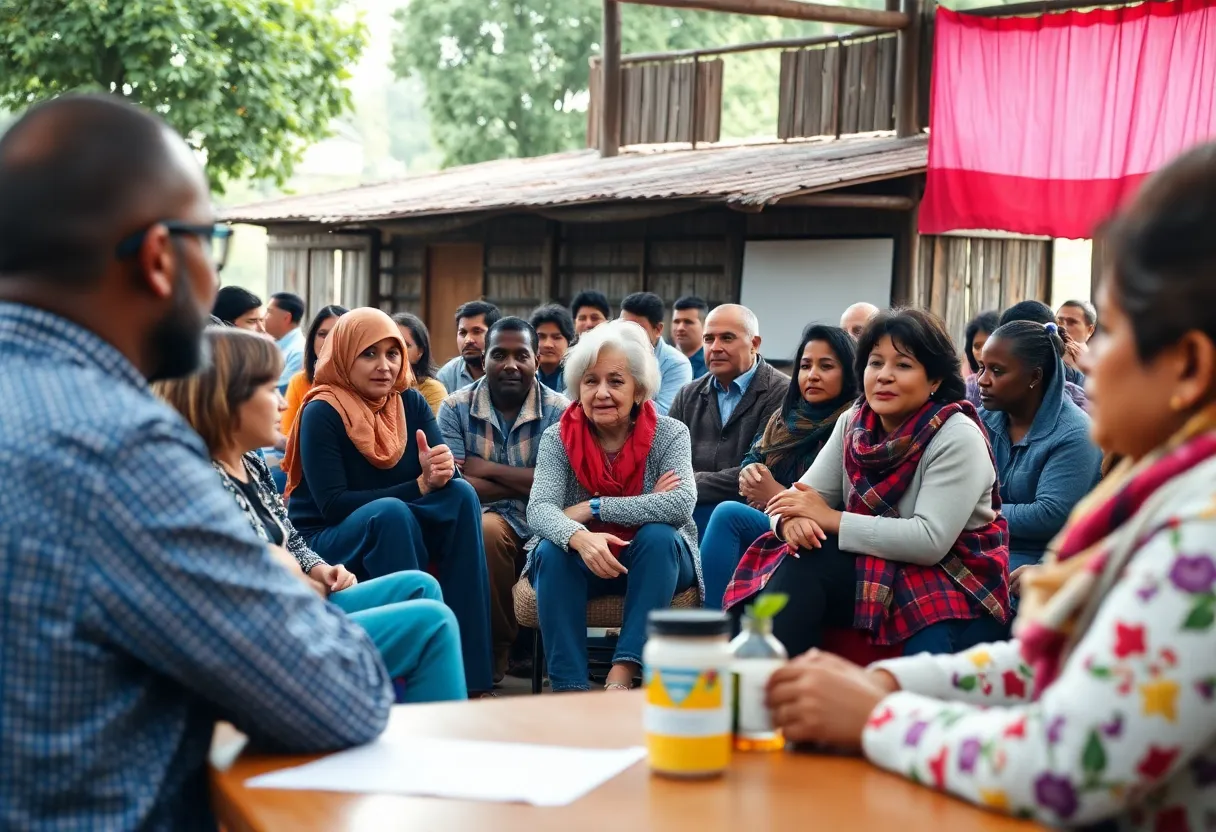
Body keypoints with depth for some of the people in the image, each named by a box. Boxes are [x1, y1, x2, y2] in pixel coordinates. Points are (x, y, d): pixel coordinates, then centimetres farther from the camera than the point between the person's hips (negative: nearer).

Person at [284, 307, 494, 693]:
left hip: (391, 535, 5)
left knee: (460, 493, -21)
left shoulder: (411, 402, 2)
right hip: (324, 545, -5)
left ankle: (470, 673, -23)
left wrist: (441, 472, -33)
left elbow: (444, 472, -7)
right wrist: (419, 486, -27)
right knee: (390, 512, -35)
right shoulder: (322, 412, -14)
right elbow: (333, 505, -21)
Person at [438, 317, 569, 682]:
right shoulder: (456, 407, 6)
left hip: (542, 527, 0)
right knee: (487, 531, -33)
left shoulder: (559, 410, 3)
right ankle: (499, 647, -12)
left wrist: (489, 469, -7)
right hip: (484, 518, 1)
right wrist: (528, 483, -9)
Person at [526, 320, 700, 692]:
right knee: (552, 552, -29)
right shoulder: (557, 438, -6)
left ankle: (622, 674, -34)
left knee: (658, 536, -31)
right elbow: (539, 510, -21)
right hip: (584, 565, 1)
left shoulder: (669, 434, -9)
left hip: (654, 564, -1)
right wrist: (580, 537, -44)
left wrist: (593, 508, -27)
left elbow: (681, 503, -27)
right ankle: (569, 687, -32)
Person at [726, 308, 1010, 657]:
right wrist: (792, 521, -24)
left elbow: (931, 541, -24)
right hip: (875, 566, 6)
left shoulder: (958, 437, -15)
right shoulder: (853, 423, 4)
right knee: (796, 566, -23)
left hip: (952, 583, -6)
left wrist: (830, 519, -22)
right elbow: (804, 494, 2)